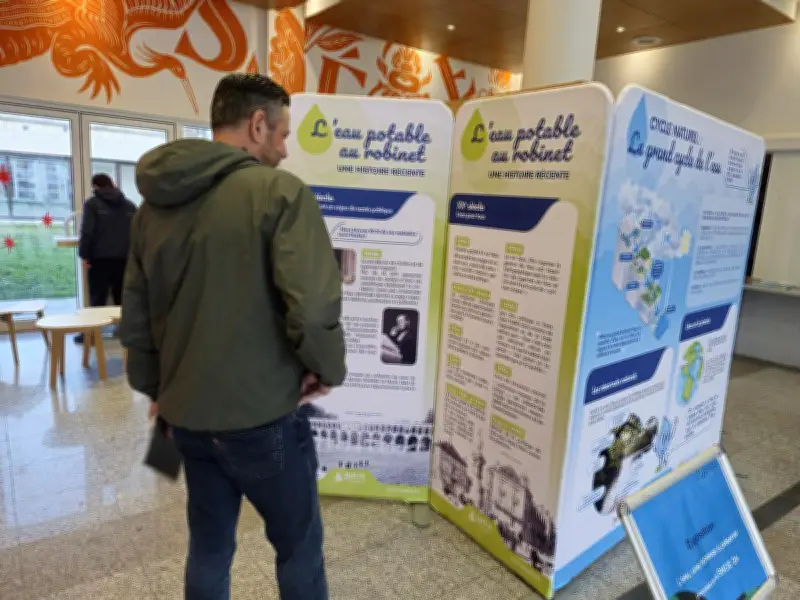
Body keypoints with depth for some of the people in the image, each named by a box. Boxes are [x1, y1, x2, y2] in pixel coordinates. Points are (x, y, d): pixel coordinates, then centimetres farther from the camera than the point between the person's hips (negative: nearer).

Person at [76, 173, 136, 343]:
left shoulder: (92, 204, -2)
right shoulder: (129, 205, 11)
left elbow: (87, 232, -10)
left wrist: (84, 255, -5)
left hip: (100, 258, -4)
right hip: (124, 258, 4)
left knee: (98, 297, 1)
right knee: (122, 296, 11)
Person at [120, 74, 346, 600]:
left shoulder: (156, 203, 7)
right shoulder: (280, 192, -16)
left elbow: (136, 315, 11)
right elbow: (314, 305, -26)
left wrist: (155, 389, 22)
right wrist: (327, 368, -8)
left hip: (187, 413, 7)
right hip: (262, 414, -7)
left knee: (209, 545, 23)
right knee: (299, 545, 15)